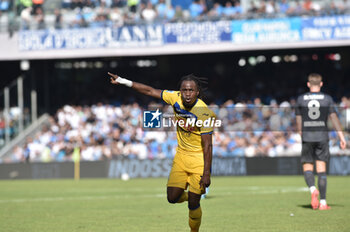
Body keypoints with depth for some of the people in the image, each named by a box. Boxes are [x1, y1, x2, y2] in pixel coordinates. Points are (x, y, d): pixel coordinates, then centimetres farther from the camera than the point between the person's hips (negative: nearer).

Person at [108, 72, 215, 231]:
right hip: (181, 155, 5)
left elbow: (207, 145, -21)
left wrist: (206, 174, -22)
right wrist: (123, 81, -1)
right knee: (172, 198, -4)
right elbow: (150, 91, -1)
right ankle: (186, 195, 31)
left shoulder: (204, 113, -24)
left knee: (193, 203, -3)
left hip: (199, 159, -5)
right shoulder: (176, 98, -11)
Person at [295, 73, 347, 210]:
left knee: (307, 168, 8)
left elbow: (298, 120, 8)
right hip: (322, 136, 0)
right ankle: (323, 202, -1)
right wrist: (341, 137, -4)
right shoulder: (327, 99, 1)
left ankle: (313, 189, -23)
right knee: (321, 169, 3)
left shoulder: (301, 99, 3)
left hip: (307, 137, 0)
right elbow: (334, 117, -5)